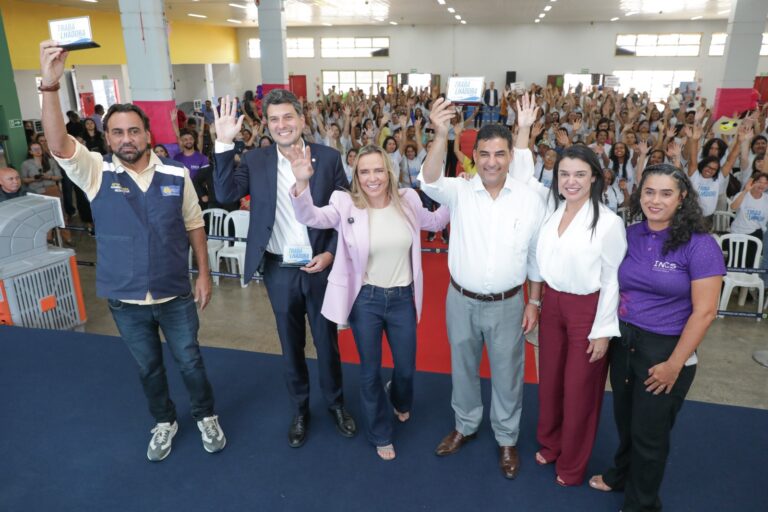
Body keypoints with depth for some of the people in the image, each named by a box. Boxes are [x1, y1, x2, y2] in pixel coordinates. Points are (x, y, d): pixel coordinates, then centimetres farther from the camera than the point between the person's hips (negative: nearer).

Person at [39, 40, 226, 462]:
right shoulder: (96, 172, -7)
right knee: (147, 367, 20)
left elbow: (194, 227, 1)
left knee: (190, 361, 15)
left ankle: (206, 416, 39)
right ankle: (164, 422, 43)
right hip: (124, 299, 1)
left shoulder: (177, 177, -6)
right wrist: (50, 84, -35)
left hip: (175, 295, -1)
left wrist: (204, 273, 0)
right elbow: (58, 144, -25)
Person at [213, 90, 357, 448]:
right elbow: (225, 195, -15)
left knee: (327, 341, 15)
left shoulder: (329, 158, -6)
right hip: (279, 270, 1)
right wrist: (225, 144, -22)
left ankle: (336, 403, 38)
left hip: (321, 266, -1)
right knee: (291, 345, 16)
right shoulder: (255, 160, -2)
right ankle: (300, 410, 36)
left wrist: (331, 253, -11)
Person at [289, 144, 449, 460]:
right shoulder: (346, 205, -12)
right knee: (370, 371, 15)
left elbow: (435, 222, 13)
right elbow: (309, 218, -23)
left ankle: (400, 401, 58)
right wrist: (302, 184, -41)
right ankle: (380, 434, 40)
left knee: (407, 367, 19)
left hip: (403, 297, 2)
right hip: (365, 299, -2)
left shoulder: (407, 200, -4)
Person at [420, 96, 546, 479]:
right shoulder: (459, 192, -9)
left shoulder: (531, 199, -7)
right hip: (461, 300, 1)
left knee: (506, 373, 16)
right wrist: (441, 135, -46)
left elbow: (536, 256, 1)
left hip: (507, 304, 0)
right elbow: (429, 181, -32)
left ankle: (506, 438, 40)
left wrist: (534, 301, 2)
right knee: (463, 368, 20)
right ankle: (466, 425, 45)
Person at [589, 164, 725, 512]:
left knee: (649, 432, 14)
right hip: (623, 343, 4)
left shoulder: (699, 245, -15)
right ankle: (621, 475, 50)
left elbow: (704, 312, -15)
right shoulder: (630, 236, 0)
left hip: (665, 351, -4)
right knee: (625, 421, 22)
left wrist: (674, 365, -14)